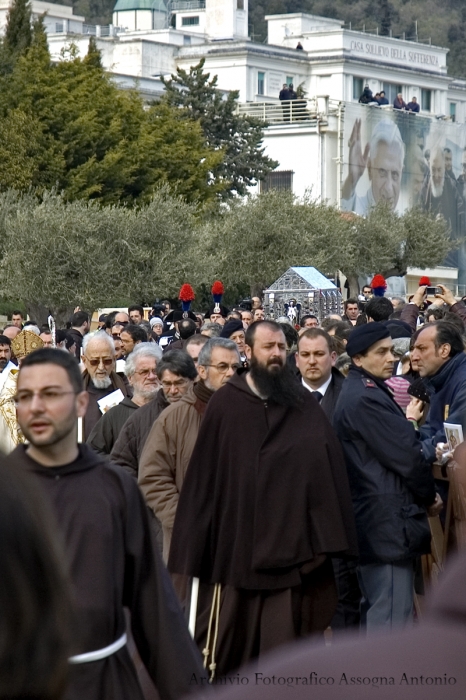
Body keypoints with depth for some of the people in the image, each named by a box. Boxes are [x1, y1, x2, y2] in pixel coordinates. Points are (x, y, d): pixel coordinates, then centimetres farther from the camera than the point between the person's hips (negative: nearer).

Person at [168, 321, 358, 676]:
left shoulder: (304, 405, 6)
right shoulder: (225, 404, 2)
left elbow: (327, 467, 2)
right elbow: (203, 475, 2)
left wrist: (327, 536, -7)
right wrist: (194, 545, -1)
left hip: (288, 543, 1)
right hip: (234, 539, -1)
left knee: (282, 640, 1)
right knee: (227, 641, 5)